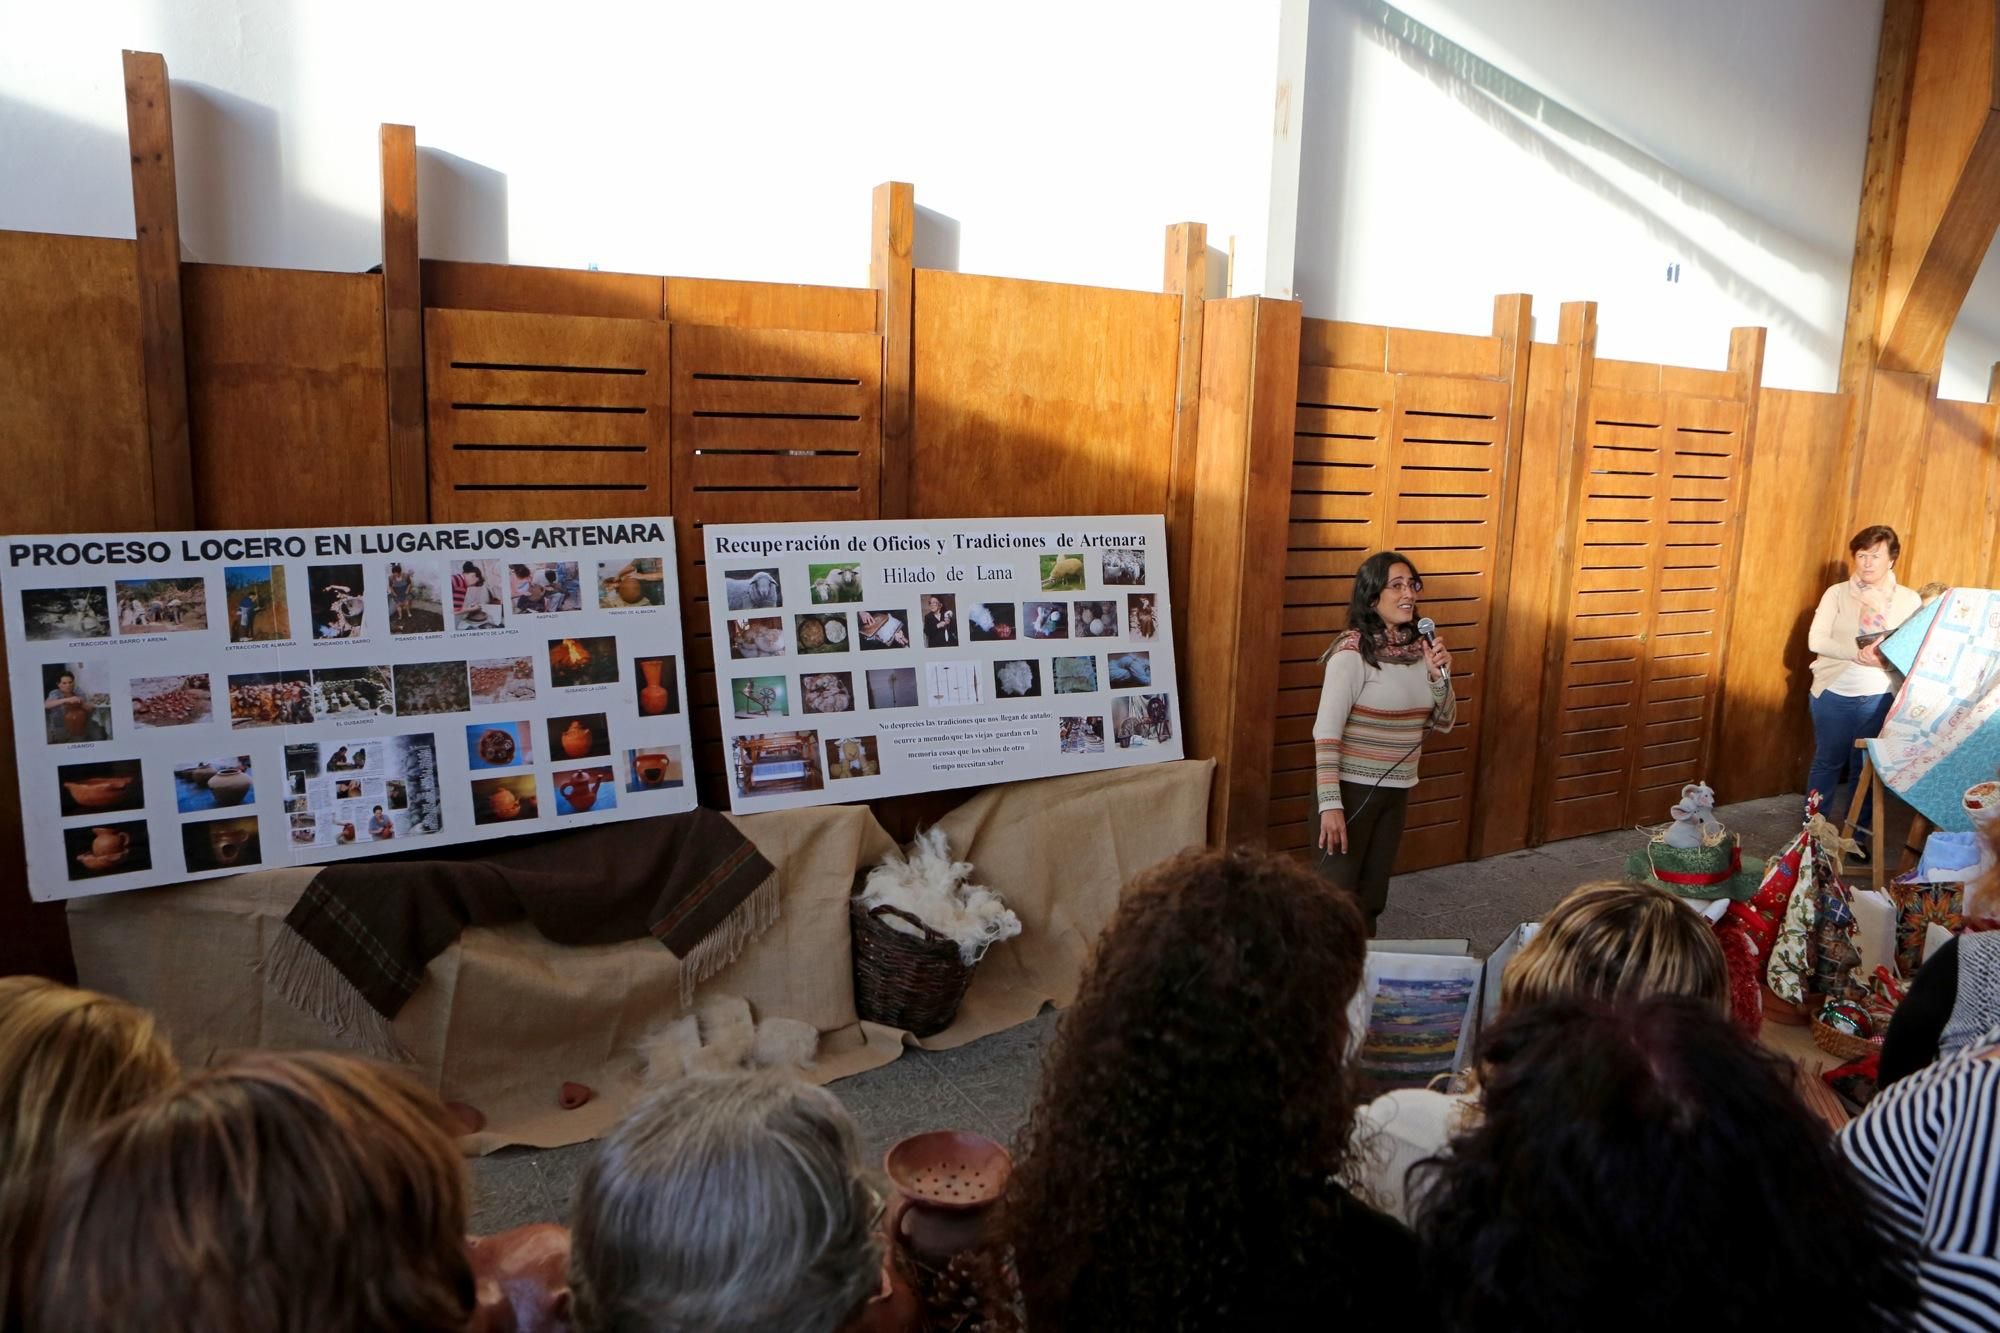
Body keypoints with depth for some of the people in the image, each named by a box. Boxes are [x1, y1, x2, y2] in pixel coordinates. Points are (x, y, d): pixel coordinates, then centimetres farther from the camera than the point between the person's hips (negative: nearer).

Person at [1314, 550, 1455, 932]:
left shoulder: (1419, 650, 3)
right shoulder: (1352, 653, -17)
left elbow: (1444, 723, 9)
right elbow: (1326, 731, -19)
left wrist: (1439, 677, -9)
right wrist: (1330, 803, -24)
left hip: (1397, 791, 6)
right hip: (1352, 788, -6)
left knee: (1373, 896, 17)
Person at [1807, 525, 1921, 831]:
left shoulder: (1909, 599, 2)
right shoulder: (1837, 593, -2)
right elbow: (1816, 640, -11)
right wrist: (1858, 653, -23)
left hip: (1879, 698, 1)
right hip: (1834, 693, -1)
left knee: (1865, 768, 9)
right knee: (1828, 762, 9)